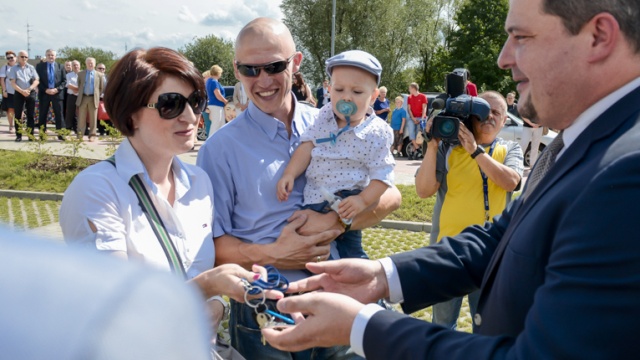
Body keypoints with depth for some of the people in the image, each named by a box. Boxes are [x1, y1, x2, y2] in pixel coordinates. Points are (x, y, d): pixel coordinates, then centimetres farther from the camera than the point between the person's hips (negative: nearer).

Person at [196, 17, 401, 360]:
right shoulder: (220, 148, -7)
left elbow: (390, 195, -2)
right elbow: (211, 242, -6)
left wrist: (337, 221, -19)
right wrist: (271, 255, -21)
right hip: (262, 312, -2)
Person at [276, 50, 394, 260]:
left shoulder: (376, 133, -11)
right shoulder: (325, 116, 1)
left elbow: (382, 175, -12)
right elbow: (307, 147, 2)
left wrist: (363, 200, -24)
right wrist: (289, 174, -10)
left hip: (345, 205, -4)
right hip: (312, 201, 5)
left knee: (349, 254, 2)